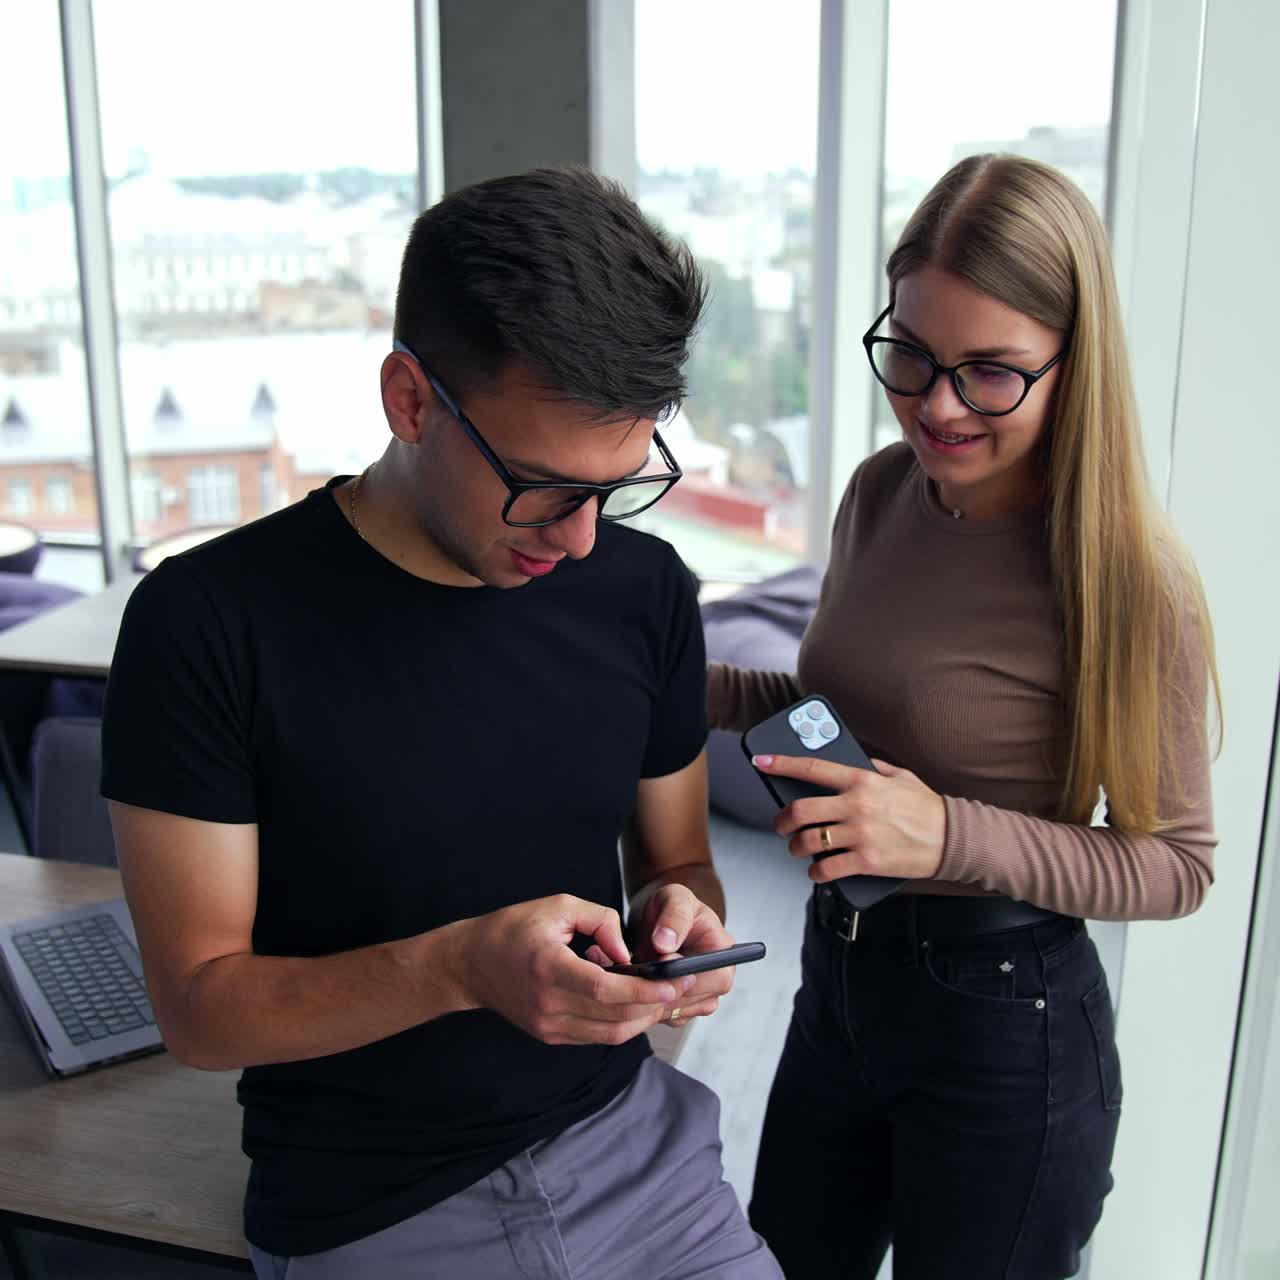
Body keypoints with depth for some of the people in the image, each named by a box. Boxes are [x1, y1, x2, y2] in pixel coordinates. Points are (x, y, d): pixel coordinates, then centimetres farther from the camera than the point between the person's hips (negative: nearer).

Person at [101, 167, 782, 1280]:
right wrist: (460, 968, -30)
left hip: (624, 1138, 3)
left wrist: (683, 919, -16)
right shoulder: (209, 621, -17)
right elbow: (200, 1006, -14)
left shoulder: (644, 589, -5)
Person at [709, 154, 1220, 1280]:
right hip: (840, 973, 6)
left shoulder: (1129, 576, -22)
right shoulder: (882, 492, -5)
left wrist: (951, 835, -28)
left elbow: (1179, 863, -14)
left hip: (1005, 1025, -6)